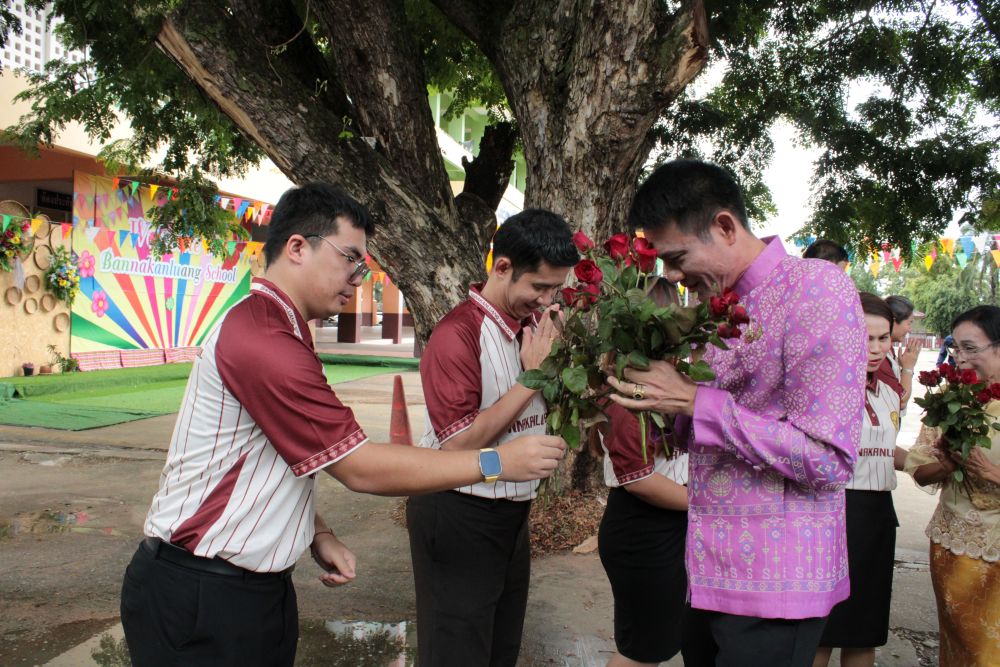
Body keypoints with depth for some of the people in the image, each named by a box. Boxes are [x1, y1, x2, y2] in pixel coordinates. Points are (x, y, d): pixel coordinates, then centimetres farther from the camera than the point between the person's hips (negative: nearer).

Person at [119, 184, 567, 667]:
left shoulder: (271, 329, 10)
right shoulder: (263, 342, -24)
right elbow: (361, 468, -23)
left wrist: (317, 534, 3)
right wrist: (497, 462, -18)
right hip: (197, 597, -9)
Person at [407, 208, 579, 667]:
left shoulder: (531, 326, 4)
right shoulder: (460, 333, -20)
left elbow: (550, 410, 13)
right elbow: (458, 444, -25)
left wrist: (554, 357, -4)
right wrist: (530, 378, -20)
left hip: (513, 514, 8)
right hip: (459, 519, -7)